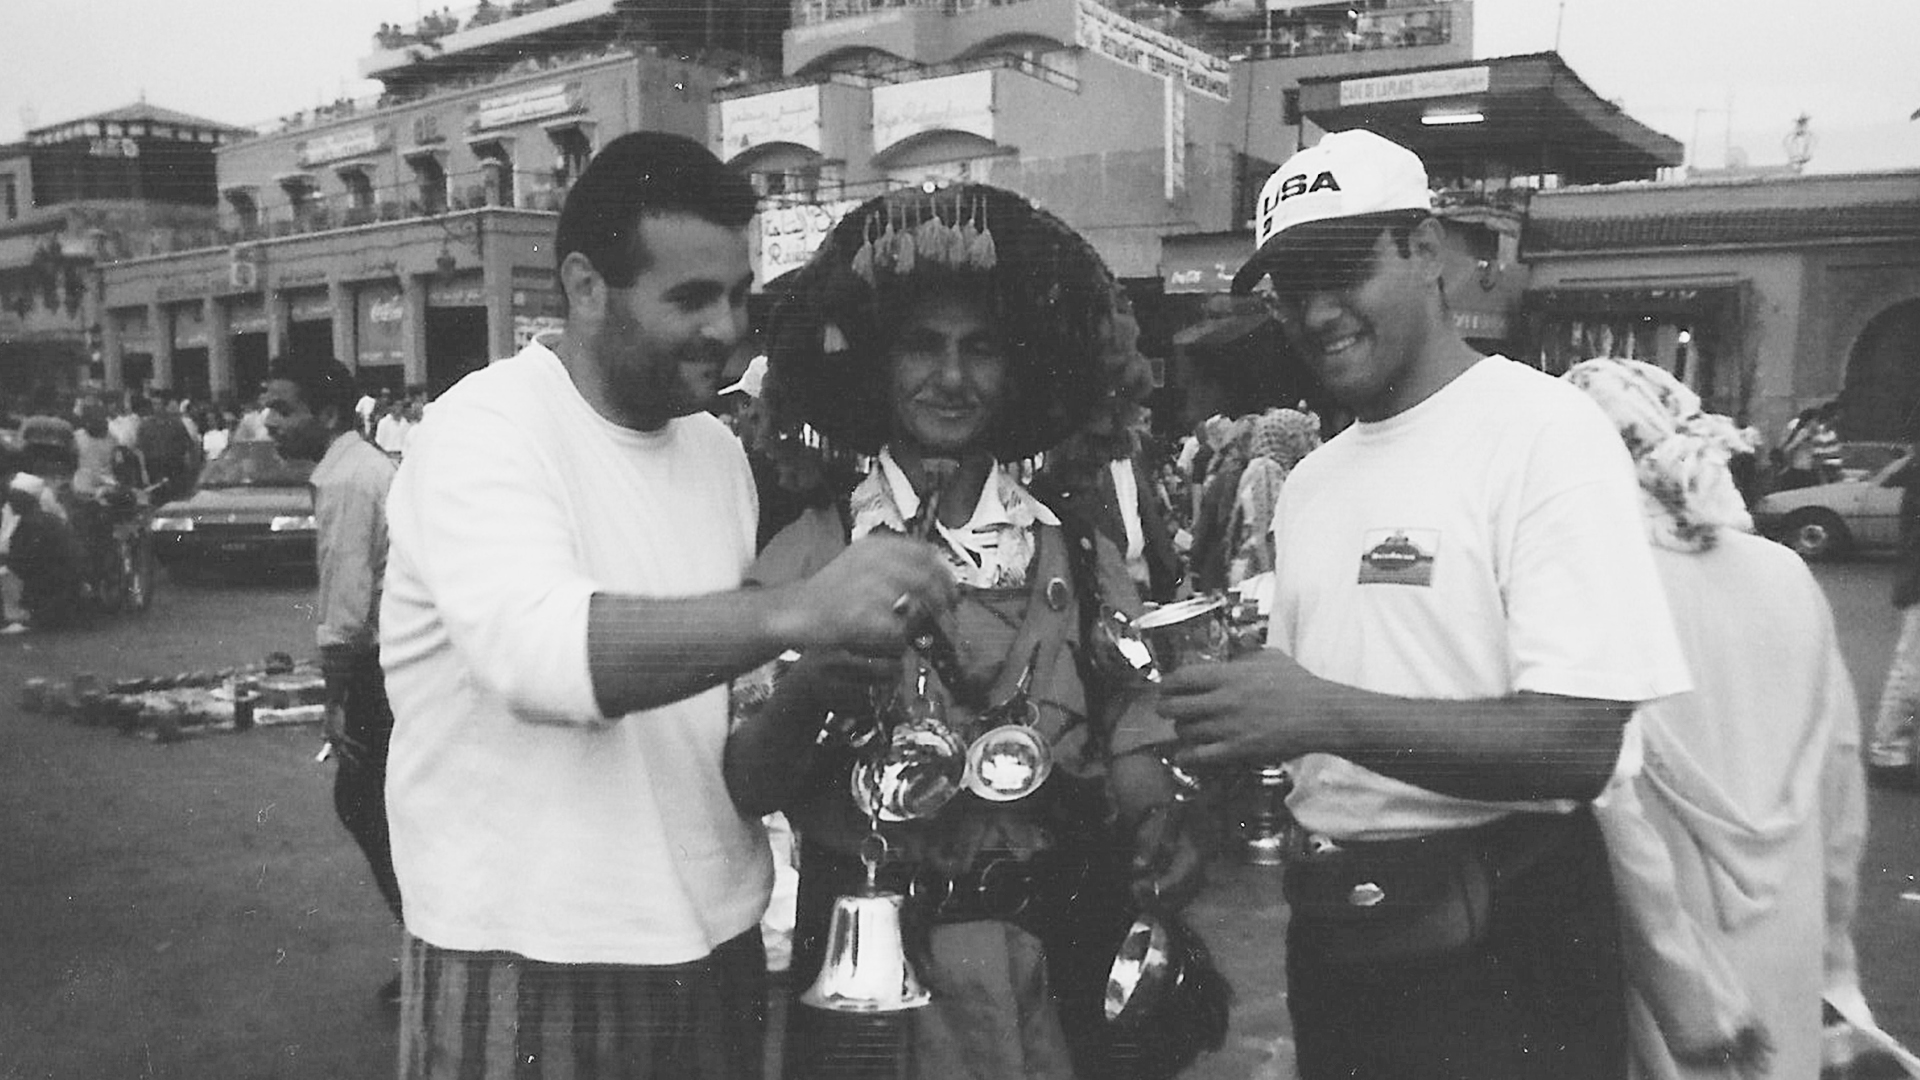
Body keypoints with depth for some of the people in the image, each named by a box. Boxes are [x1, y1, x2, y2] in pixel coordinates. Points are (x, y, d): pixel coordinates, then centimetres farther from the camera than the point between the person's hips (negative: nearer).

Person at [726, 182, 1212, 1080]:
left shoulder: (1084, 562, -1)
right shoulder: (808, 559, -5)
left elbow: (1140, 776, 0)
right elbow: (741, 786, -10)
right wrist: (807, 693, -28)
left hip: (1055, 982, 2)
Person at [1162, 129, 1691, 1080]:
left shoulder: (1545, 431, -12)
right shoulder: (1308, 484, 10)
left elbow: (1579, 747, -20)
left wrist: (1325, 714, -29)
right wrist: (1228, 715, -8)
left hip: (1495, 947, -6)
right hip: (1328, 933, 7)